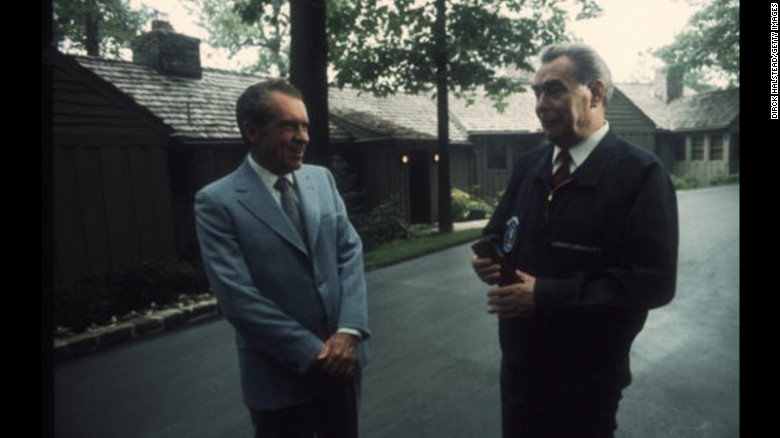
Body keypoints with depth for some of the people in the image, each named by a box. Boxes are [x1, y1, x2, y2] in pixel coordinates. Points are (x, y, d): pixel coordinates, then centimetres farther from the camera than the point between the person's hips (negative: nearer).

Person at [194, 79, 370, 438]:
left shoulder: (322, 179, 3)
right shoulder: (217, 201, -12)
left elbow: (350, 251, 0)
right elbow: (237, 296, -16)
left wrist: (349, 330, -12)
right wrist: (313, 352, -15)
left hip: (342, 356, 5)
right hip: (281, 373, -4)